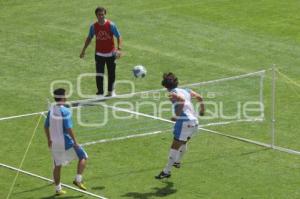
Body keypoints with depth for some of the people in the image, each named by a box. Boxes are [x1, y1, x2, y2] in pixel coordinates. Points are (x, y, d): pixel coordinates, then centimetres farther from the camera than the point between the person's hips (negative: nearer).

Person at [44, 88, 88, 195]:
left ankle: (58, 189, 21)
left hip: (54, 143, 7)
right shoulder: (65, 111, -17)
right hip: (66, 142, -7)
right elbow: (69, 128, -21)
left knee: (57, 166, 16)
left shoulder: (51, 109, 4)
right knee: (83, 157, 10)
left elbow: (46, 126, 11)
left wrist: (49, 139, 23)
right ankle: (78, 179, 1)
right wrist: (75, 142, -14)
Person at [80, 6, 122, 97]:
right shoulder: (93, 26, -6)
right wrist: (84, 50, 10)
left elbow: (118, 37, -8)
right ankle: (100, 92, 3)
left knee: (111, 73, 10)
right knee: (99, 74, -4)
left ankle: (111, 91, 28)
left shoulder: (111, 25, -12)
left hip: (110, 53, -1)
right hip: (99, 54, 1)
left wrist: (119, 49, -22)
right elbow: (89, 38, 10)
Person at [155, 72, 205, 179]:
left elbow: (182, 99, -22)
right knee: (183, 143, 30)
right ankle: (177, 161, 47)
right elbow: (199, 97, 20)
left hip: (184, 121, -8)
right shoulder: (185, 91, 17)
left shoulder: (173, 93, -3)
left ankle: (167, 171, -1)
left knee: (175, 147, -3)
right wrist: (202, 110, 37)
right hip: (194, 121, 8)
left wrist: (177, 116, -15)